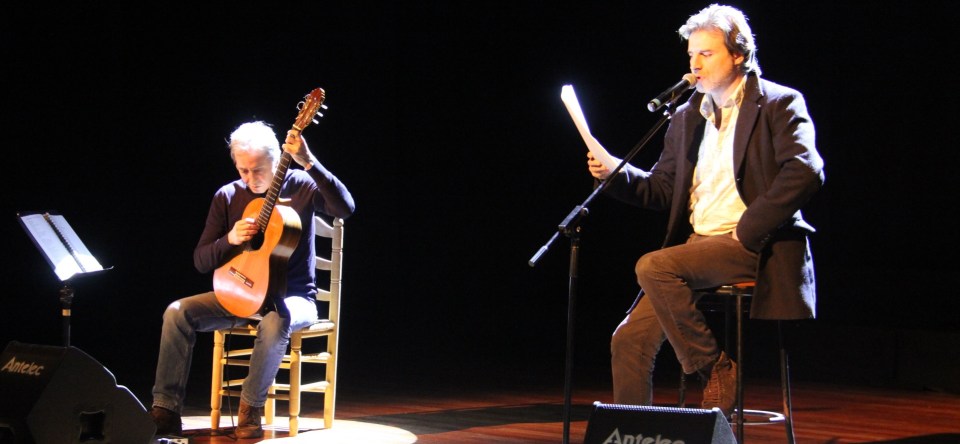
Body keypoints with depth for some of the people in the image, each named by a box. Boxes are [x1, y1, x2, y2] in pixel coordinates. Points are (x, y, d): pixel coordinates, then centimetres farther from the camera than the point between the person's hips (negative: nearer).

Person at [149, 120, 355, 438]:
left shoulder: (300, 186, -6)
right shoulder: (227, 196, 4)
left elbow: (345, 208, -26)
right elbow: (201, 261, 4)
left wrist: (309, 162, -34)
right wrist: (230, 239, -18)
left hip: (291, 297, -4)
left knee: (276, 320, -39)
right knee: (178, 312, -19)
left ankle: (251, 409, -21)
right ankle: (165, 411, -18)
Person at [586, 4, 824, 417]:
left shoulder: (779, 104, -1)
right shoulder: (687, 116, 18)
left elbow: (806, 171, -16)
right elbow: (662, 189, 19)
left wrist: (747, 229, -18)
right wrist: (616, 173, -1)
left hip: (753, 245, -7)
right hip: (698, 246, 7)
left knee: (653, 267, -28)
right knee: (630, 340, -8)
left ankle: (716, 368, -12)